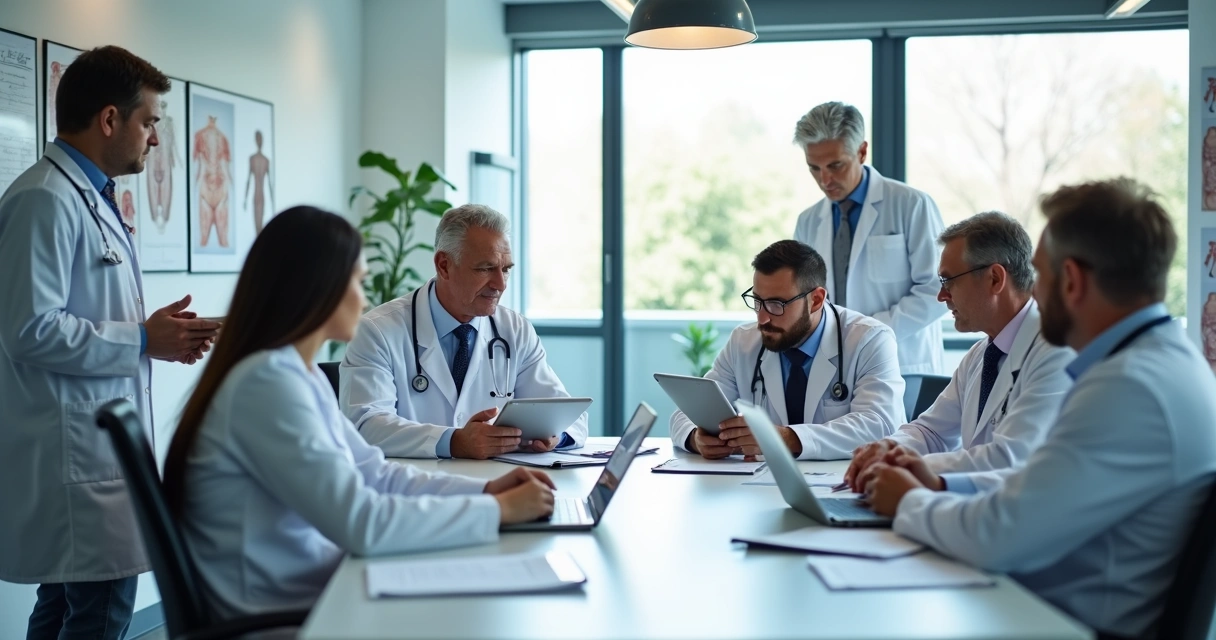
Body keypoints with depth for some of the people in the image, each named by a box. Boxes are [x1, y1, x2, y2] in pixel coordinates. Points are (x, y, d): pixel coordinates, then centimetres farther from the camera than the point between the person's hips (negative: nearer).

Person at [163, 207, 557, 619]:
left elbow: (375, 477, 11)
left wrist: (485, 490, -1)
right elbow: (361, 524, -27)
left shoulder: (300, 375, 10)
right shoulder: (269, 380, -22)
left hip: (316, 588, 9)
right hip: (281, 615, -9)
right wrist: (498, 510, -19)